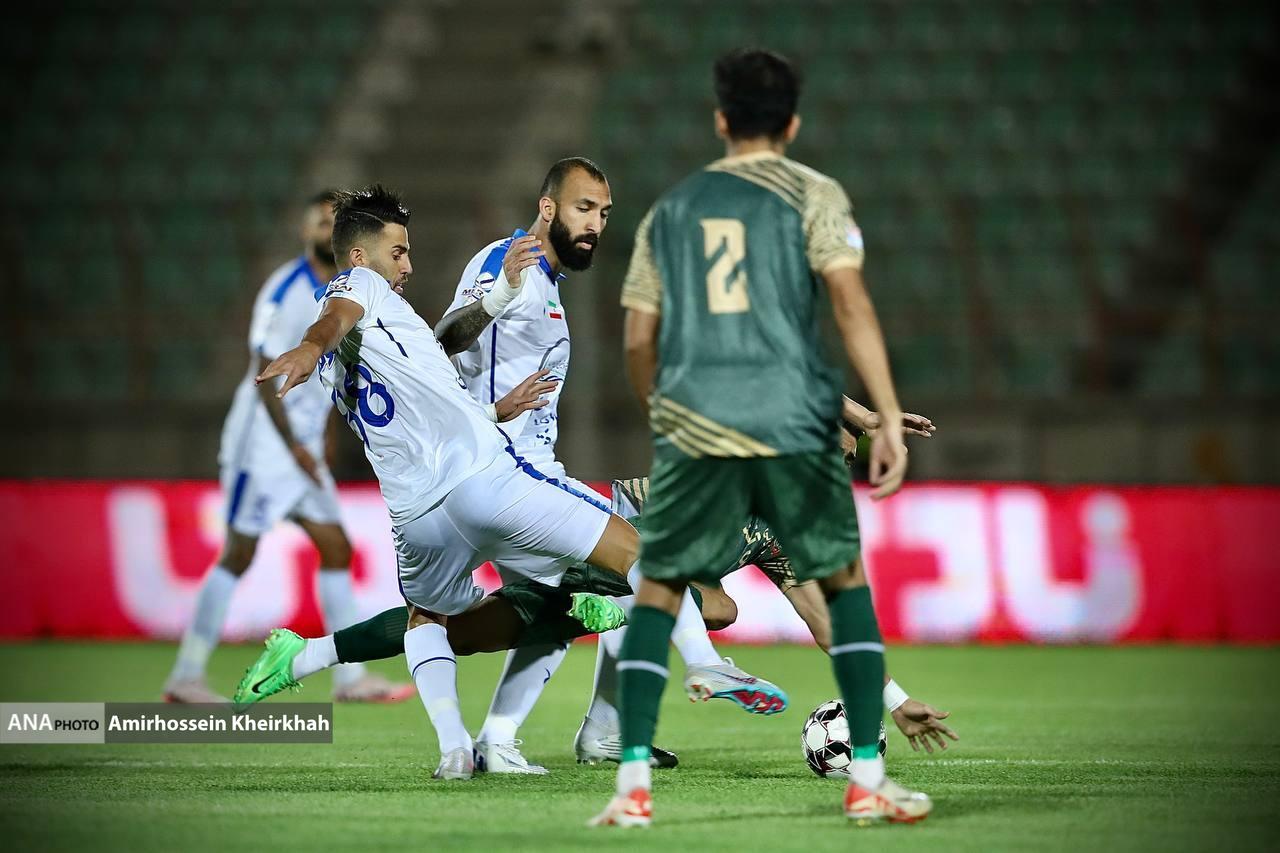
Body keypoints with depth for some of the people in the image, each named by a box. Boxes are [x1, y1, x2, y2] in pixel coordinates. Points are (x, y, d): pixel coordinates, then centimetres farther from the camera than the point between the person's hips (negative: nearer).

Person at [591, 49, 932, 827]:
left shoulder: (670, 210, 18)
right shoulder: (813, 195, 8)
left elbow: (639, 340, 17)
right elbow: (850, 301, -5)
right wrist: (889, 418, -8)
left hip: (693, 424, 2)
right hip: (794, 424, -2)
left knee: (658, 590, 12)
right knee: (845, 579, 14)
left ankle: (634, 784, -1)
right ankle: (868, 780, 8)